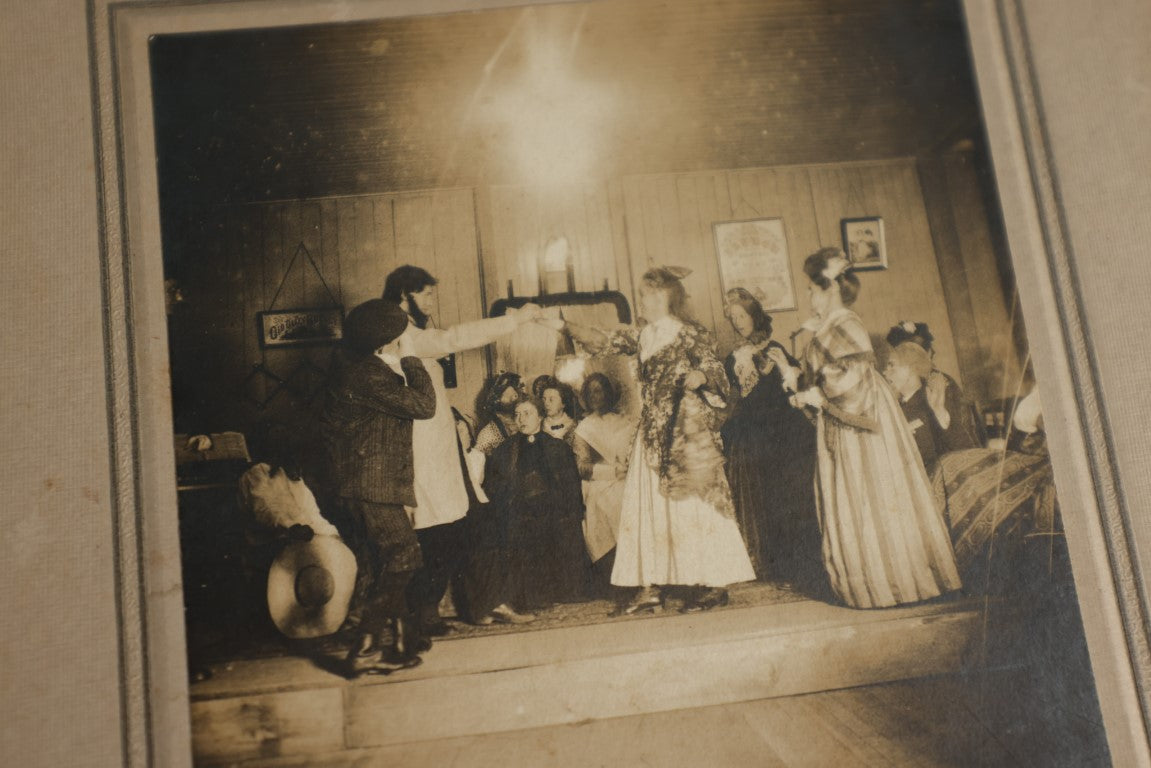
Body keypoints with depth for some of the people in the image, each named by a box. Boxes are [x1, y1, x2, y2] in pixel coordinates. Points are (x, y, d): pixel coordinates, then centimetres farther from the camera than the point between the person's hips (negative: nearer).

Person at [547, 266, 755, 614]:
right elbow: (604, 341, 14)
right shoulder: (643, 336, 13)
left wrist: (698, 378, -29)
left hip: (686, 432, -7)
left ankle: (714, 584, 2)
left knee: (691, 503, -5)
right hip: (653, 433, 7)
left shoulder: (690, 333, -6)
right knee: (648, 505, 4)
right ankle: (651, 585, 8)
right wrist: (565, 326, 8)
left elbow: (715, 373, -8)